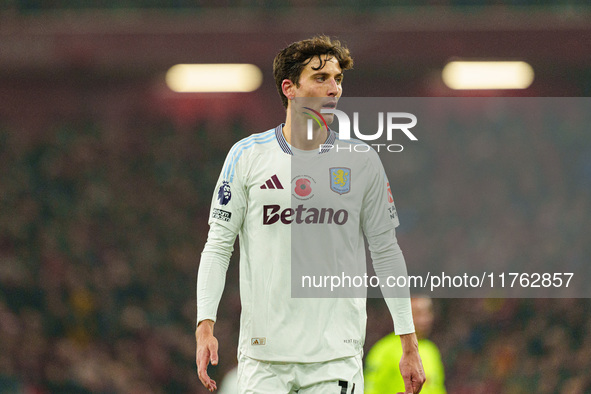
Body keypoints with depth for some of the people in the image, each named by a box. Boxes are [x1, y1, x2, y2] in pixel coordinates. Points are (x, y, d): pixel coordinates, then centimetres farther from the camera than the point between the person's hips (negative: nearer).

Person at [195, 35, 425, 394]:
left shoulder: (363, 162, 6)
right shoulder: (247, 156, 2)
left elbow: (386, 252, 10)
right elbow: (218, 245, 4)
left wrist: (409, 344, 7)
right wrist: (205, 326, -7)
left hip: (338, 354, 1)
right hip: (263, 351, 0)